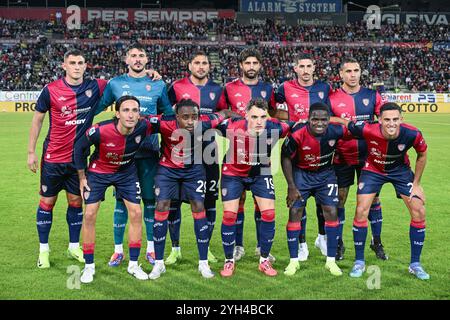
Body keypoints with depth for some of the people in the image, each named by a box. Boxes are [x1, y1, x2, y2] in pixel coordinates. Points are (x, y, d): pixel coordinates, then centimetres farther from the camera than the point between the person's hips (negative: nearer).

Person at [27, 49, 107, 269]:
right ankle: (43, 250, 21)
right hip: (53, 157, -2)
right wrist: (31, 152, 0)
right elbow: (37, 120, 1)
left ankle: (74, 247, 27)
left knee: (76, 201, 12)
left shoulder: (95, 87, -3)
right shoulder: (51, 90, -8)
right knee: (47, 202, 6)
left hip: (79, 157, 2)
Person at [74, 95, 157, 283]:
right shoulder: (101, 131, -33)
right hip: (98, 172, -2)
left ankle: (133, 265, 14)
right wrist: (82, 177, -9)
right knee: (90, 215, -6)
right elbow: (79, 147, -14)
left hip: (127, 172, 2)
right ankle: (89, 266, 12)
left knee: (136, 213, -1)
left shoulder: (144, 127, -28)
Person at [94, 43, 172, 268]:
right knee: (122, 199, 3)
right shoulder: (115, 84, 5)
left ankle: (151, 248, 18)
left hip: (149, 150, 0)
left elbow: (168, 115, 14)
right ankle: (118, 249, 14)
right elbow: (97, 108, 14)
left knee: (150, 199, 5)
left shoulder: (158, 85, 6)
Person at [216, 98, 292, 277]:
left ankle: (264, 261, 13)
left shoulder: (274, 129, -26)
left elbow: (290, 128, -4)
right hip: (233, 173, -1)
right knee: (229, 215, -4)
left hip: (261, 173, 2)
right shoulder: (232, 127, -30)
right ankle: (229, 261, 14)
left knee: (269, 214, -5)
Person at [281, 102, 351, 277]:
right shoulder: (297, 134, -28)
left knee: (331, 212, -4)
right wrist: (291, 187, -13)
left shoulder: (336, 131, -24)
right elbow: (286, 158, -14)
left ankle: (331, 260, 10)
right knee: (295, 212, -6)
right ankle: (294, 261, 7)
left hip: (326, 173, 2)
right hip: (301, 173, -2)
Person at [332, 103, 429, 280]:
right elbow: (343, 122, -18)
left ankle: (415, 264, 11)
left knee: (419, 211, -5)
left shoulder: (412, 134, -29)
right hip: (373, 169, -1)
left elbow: (422, 155, -7)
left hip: (400, 170, 2)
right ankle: (359, 262, 6)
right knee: (361, 211, -13)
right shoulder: (368, 130, -36)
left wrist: (416, 183, -4)